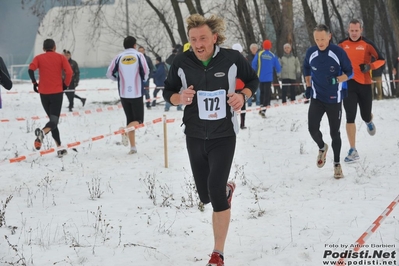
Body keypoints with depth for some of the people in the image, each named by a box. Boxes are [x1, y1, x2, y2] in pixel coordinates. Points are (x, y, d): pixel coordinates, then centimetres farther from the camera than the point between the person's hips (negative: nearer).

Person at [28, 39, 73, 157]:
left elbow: (31, 69, -12)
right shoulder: (60, 57, 4)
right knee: (54, 120, -4)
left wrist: (35, 83, 0)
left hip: (44, 93, 2)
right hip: (57, 92, -2)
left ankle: (60, 148, 11)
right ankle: (43, 132, -38)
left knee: (52, 119, 15)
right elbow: (69, 72, -10)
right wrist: (65, 85, 4)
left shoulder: (39, 58, 7)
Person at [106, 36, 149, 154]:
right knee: (138, 120, 5)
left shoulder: (119, 57, 2)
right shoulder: (139, 55, -3)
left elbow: (109, 73, 1)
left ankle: (133, 147, 11)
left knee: (130, 119, 14)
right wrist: (143, 79, 13)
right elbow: (146, 71, -9)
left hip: (124, 93, 3)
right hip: (136, 93, -3)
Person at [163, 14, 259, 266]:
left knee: (215, 192, -15)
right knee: (206, 195, 13)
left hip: (224, 136, -3)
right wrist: (180, 98, -20)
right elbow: (168, 92, 3)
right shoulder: (182, 62, -11)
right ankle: (227, 189, 52)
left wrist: (243, 95, -16)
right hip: (195, 137, 3)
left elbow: (253, 80, 5)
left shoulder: (232, 58, -13)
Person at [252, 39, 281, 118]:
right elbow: (278, 66, 5)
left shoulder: (259, 54, -4)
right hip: (268, 77, -1)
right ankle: (263, 109, -12)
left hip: (260, 77, 1)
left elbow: (253, 64, -8)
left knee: (262, 92, 17)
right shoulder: (273, 56, -1)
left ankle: (262, 107, 17)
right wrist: (278, 73, 27)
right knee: (267, 93, -1)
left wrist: (255, 71, 12)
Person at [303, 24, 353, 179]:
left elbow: (349, 72, -6)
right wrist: (308, 87, 8)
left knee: (335, 132, 5)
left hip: (334, 99, -2)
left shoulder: (339, 53, -14)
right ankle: (322, 148, 22)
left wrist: (337, 80, -24)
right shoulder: (311, 53, -5)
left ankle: (337, 164, 22)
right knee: (312, 128, -11)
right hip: (317, 98, 2)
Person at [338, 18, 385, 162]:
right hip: (348, 84, 1)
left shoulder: (367, 44, -6)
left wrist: (369, 66, -21)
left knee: (365, 116, 11)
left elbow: (381, 60, -3)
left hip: (364, 84, -1)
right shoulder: (342, 44, 1)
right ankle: (353, 151, -8)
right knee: (350, 117, -10)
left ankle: (369, 122, 52)